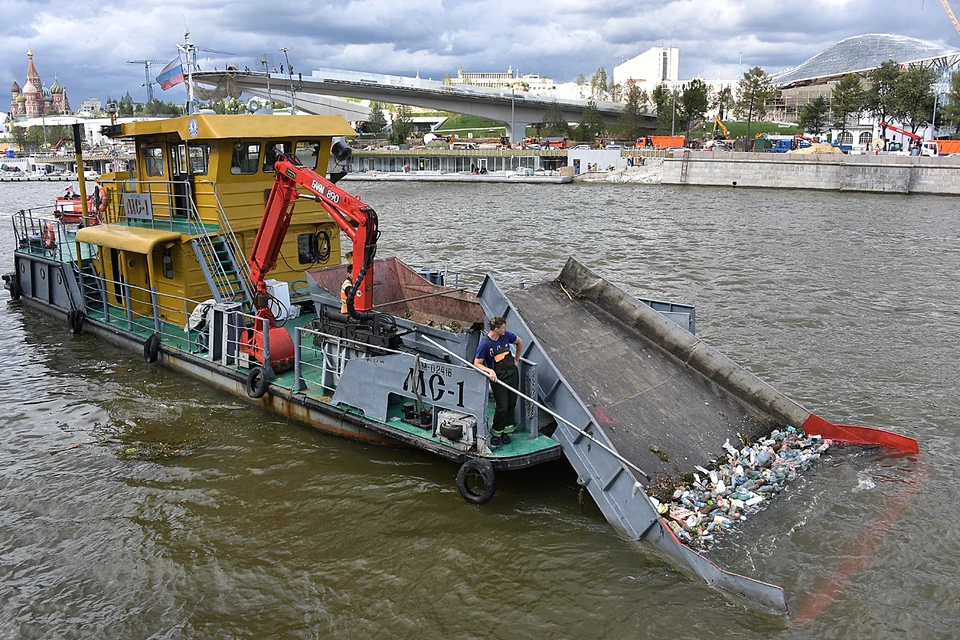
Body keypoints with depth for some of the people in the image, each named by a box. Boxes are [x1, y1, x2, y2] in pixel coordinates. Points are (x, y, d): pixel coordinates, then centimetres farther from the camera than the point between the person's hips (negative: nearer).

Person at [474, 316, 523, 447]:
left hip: (512, 374, 5)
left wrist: (517, 359, 19)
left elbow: (519, 342, 20)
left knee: (511, 404, 9)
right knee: (502, 407, -10)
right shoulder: (485, 343, -16)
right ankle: (496, 433, 10)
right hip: (497, 377, -5)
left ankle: (505, 431, 24)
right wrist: (490, 371, -25)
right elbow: (477, 363, -11)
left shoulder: (506, 335, -2)